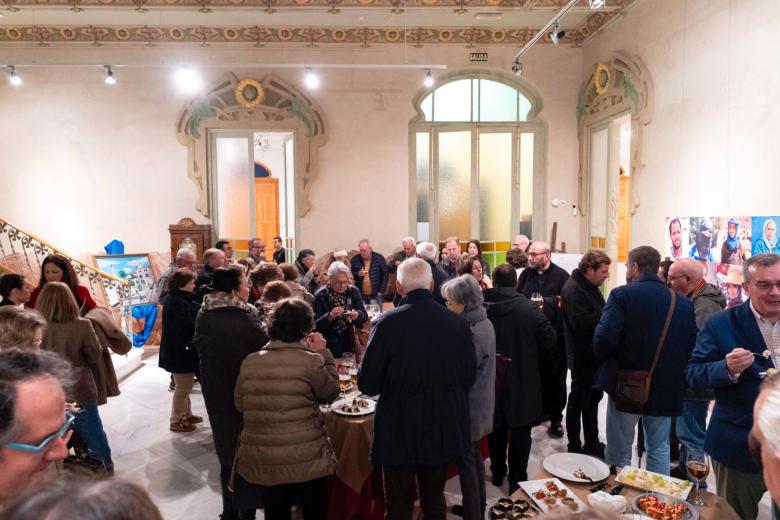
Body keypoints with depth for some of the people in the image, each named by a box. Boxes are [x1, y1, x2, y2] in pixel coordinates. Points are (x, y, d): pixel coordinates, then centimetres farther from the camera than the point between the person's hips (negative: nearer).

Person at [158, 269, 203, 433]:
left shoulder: (176, 300, 8)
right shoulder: (178, 304, -26)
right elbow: (190, 327, -28)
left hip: (178, 351, 11)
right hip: (181, 352, -11)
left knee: (184, 386, 23)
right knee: (183, 388, 5)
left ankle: (186, 415, 38)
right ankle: (177, 421, 20)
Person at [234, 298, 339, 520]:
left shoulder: (250, 362, -3)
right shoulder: (311, 360, -16)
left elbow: (241, 405, 8)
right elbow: (330, 393, 0)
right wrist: (323, 353, 1)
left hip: (260, 458, 4)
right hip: (305, 458, -4)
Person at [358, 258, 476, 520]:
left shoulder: (387, 324, -19)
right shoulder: (458, 323, -9)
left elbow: (367, 385, -12)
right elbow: (469, 377, 1)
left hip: (399, 432, -3)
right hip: (444, 430, 3)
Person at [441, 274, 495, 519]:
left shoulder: (472, 332, -27)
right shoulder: (485, 323, 3)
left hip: (469, 407, -9)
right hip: (480, 403, 10)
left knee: (466, 462, 6)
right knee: (475, 456, 23)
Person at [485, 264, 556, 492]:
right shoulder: (530, 308, -16)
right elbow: (550, 341, -9)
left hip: (491, 379, 2)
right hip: (522, 382, -2)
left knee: (496, 429, 20)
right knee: (520, 433, 12)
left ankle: (498, 473, 34)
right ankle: (517, 480, 19)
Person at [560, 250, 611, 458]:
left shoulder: (590, 287, 11)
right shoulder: (573, 289, -20)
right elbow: (580, 322, -30)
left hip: (594, 354, 10)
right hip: (582, 356, -10)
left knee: (593, 398, 19)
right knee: (578, 401, 4)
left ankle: (592, 443, 34)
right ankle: (574, 448, 19)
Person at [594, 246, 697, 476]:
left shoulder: (622, 295, -13)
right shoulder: (684, 303, 1)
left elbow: (604, 338, -22)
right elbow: (692, 345, -2)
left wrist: (601, 362, -3)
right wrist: (677, 375, 11)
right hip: (666, 389, 4)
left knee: (619, 452, 9)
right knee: (659, 449, 20)